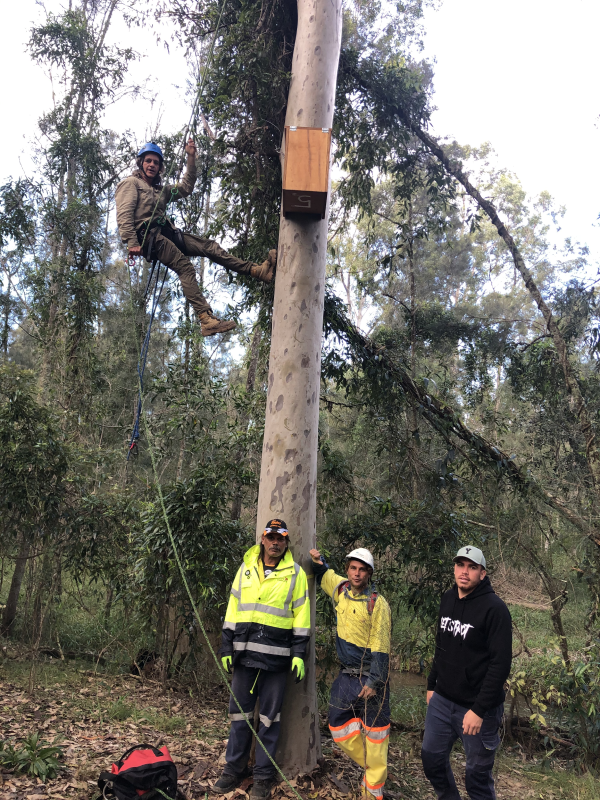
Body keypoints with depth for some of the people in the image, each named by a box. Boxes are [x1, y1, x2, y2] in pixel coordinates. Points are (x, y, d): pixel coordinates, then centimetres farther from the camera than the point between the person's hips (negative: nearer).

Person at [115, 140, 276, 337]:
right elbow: (124, 216, -7)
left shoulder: (160, 189, 31)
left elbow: (185, 188, 24)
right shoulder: (130, 184, 6)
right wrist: (132, 243, -20)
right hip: (147, 236, -8)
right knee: (185, 267, -25)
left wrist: (191, 158, 18)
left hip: (166, 233, 8)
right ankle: (207, 320, -36)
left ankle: (258, 270, -15)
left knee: (209, 246, -6)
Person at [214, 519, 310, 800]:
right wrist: (226, 647, 7)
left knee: (269, 717, 7)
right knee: (239, 712, 10)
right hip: (245, 653, 3)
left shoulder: (295, 573, 0)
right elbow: (232, 610, 11)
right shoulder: (246, 568, 8)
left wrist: (299, 653, -5)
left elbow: (301, 615, 0)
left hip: (276, 656, -3)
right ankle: (234, 770, 26)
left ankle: (264, 776, 21)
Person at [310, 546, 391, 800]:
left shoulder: (378, 603, -14)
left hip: (371, 676, -6)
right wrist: (318, 561, 2)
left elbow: (380, 648, -15)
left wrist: (373, 681, -19)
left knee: (374, 732, 1)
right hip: (346, 675, 6)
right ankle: (371, 766, 28)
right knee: (339, 727, 9)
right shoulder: (340, 588, 1)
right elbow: (322, 573, 22)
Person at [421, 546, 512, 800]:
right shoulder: (447, 599, 4)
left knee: (477, 775, 6)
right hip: (441, 701, 6)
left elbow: (500, 664, -20)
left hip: (477, 706, -6)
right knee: (432, 759, 16)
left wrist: (479, 710, -21)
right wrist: (432, 684, 15)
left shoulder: (494, 608, -18)